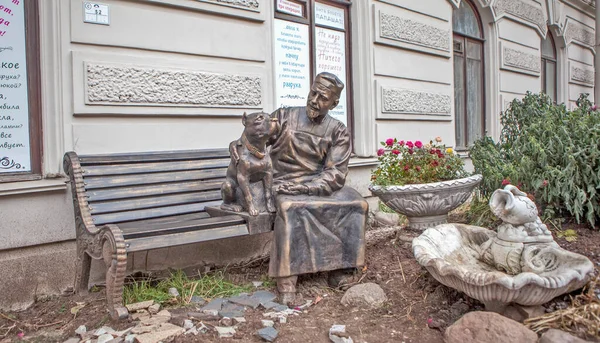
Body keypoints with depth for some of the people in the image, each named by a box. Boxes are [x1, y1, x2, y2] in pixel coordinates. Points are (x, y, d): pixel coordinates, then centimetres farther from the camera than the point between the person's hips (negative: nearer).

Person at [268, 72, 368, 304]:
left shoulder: (338, 132, 3)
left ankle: (340, 268, -9)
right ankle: (286, 281, -29)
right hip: (286, 184, -2)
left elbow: (335, 174, -7)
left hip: (321, 185, 3)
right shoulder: (284, 117, 1)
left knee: (357, 204, -19)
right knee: (290, 208, -35)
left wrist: (302, 187, -20)